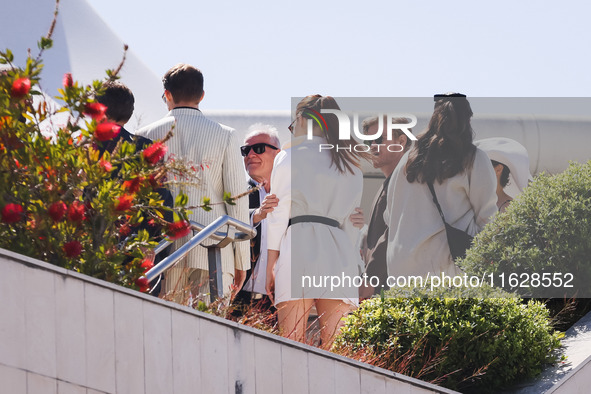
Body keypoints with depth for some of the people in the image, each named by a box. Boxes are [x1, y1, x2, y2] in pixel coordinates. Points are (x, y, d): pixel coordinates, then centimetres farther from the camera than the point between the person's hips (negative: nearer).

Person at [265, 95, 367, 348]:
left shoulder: (290, 156, 6)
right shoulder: (351, 163, 21)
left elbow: (279, 213, 3)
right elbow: (352, 219, 19)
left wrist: (270, 266, 4)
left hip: (299, 247, -4)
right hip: (340, 252, 5)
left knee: (292, 346, -8)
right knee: (333, 351, 1)